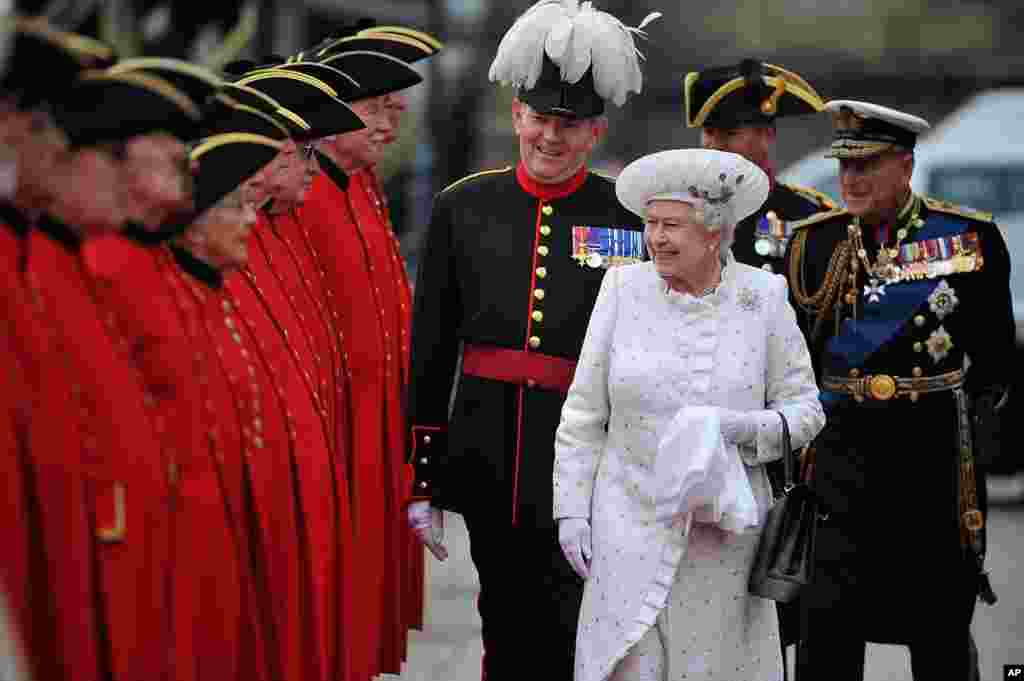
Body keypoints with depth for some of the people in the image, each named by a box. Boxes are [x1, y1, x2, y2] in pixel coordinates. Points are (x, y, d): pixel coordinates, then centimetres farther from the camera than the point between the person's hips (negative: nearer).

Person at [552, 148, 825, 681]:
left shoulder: (762, 296, -1)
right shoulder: (625, 288, 0)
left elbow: (805, 408, 2)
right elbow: (584, 413, 4)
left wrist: (744, 427, -17)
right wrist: (571, 509, -1)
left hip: (724, 532, 0)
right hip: (631, 524, 0)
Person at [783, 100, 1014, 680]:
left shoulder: (971, 236, 0)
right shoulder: (817, 241, 5)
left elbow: (995, 353, 7)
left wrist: (966, 425, 0)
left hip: (935, 444, -1)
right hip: (843, 446, 1)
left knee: (941, 615, 8)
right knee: (827, 613, -5)